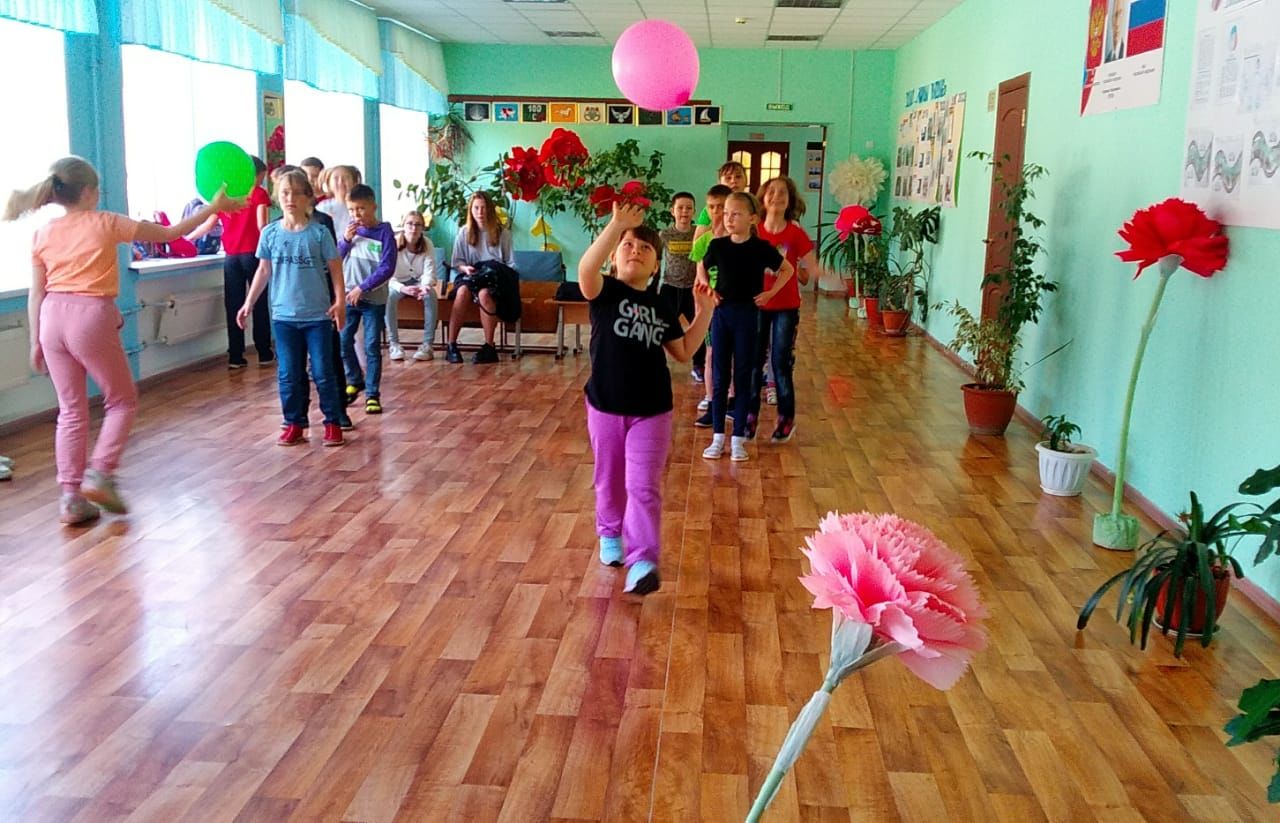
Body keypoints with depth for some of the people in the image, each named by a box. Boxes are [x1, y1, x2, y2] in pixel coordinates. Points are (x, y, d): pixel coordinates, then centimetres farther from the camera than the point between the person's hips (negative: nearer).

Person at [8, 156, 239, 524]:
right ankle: (100, 474, 0)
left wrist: (35, 341, 14)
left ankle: (70, 497, 12)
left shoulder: (43, 234, 8)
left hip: (52, 318, 5)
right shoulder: (105, 223, -3)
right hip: (91, 317, -5)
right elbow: (169, 233, 2)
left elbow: (36, 293, 8)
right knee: (123, 401, 14)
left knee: (70, 410, 12)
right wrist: (213, 208, 10)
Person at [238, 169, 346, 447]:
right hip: (283, 315, 2)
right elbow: (264, 270, 11)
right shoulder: (270, 233, 2)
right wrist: (249, 303, 10)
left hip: (318, 315, -2)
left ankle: (332, 423, 13)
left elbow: (335, 268, -2)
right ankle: (294, 424, 18)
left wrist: (339, 301, -11)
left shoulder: (319, 232, -5)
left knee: (323, 372, 3)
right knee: (288, 374, 7)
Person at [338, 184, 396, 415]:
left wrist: (362, 287, -16)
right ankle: (355, 380, 28)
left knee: (372, 346, -1)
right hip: (349, 296, 4)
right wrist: (346, 239, -9)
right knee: (343, 341, 6)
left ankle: (372, 393, 6)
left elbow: (387, 268, -13)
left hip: (374, 299, -4)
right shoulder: (350, 229, 4)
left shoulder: (384, 232, -8)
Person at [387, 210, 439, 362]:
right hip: (399, 282, -1)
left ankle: (427, 345, -27)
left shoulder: (427, 244, -11)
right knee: (388, 296, -33)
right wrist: (402, 288, -44)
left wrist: (425, 286, -41)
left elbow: (429, 272, -17)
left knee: (431, 294, -31)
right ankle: (394, 344, -24)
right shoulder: (394, 244, -18)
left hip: (419, 281, 1)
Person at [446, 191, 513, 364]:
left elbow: (511, 264, 3)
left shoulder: (503, 233, 2)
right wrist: (465, 268, -12)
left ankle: (489, 347, -31)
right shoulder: (464, 232, 6)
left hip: (495, 279, -2)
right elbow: (457, 262, 9)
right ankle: (451, 345, -31)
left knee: (484, 293, -37)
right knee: (463, 291, -34)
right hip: (470, 276, 2)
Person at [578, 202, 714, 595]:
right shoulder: (605, 292, -8)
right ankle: (611, 534, 40)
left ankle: (642, 561, -8)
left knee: (643, 486, -5)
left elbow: (684, 352, 11)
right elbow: (586, 270, -32)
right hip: (605, 405, -1)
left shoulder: (661, 307, 5)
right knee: (609, 480, 16)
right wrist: (617, 224, -40)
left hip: (652, 410, 1)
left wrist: (703, 313, 1)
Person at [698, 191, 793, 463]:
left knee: (743, 377, 4)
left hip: (747, 315, -2)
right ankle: (718, 437, 13)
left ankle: (738, 438, 11)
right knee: (719, 377, 6)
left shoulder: (761, 248, -7)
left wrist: (770, 292, -2)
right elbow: (702, 268, 17)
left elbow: (787, 270, 7)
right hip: (721, 313, 2)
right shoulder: (717, 245, -2)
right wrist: (708, 289, 2)